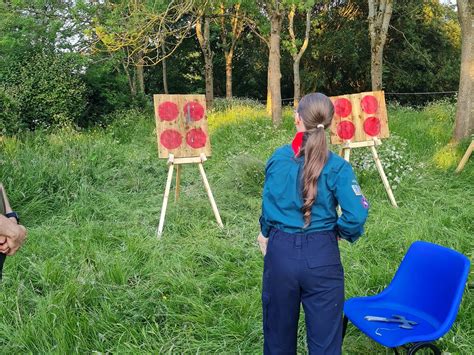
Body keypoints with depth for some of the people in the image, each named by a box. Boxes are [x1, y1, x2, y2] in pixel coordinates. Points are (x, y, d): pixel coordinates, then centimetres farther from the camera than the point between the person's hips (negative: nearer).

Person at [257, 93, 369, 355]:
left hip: (280, 252, 2)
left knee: (278, 333, 19)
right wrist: (341, 231, 3)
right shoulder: (337, 167, -11)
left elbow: (268, 205, 2)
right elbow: (356, 215, -17)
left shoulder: (277, 158, -4)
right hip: (321, 256, -2)